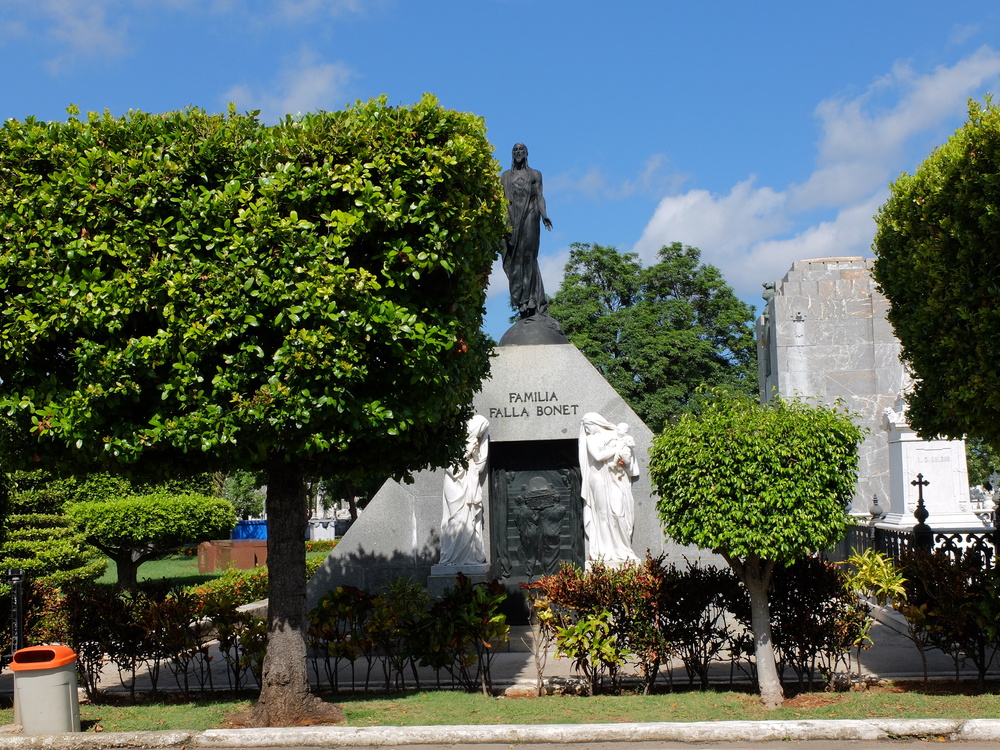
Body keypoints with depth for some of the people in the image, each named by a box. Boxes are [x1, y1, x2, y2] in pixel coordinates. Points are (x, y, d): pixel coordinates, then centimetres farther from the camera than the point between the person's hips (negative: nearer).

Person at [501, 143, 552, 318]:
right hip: (511, 219, 2)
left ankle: (530, 300, -17)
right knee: (513, 260, -6)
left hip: (529, 217, -2)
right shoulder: (505, 176, 20)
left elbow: (539, 196, 5)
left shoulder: (535, 174, 16)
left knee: (528, 256, -13)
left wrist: (544, 215, -11)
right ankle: (522, 303, -7)